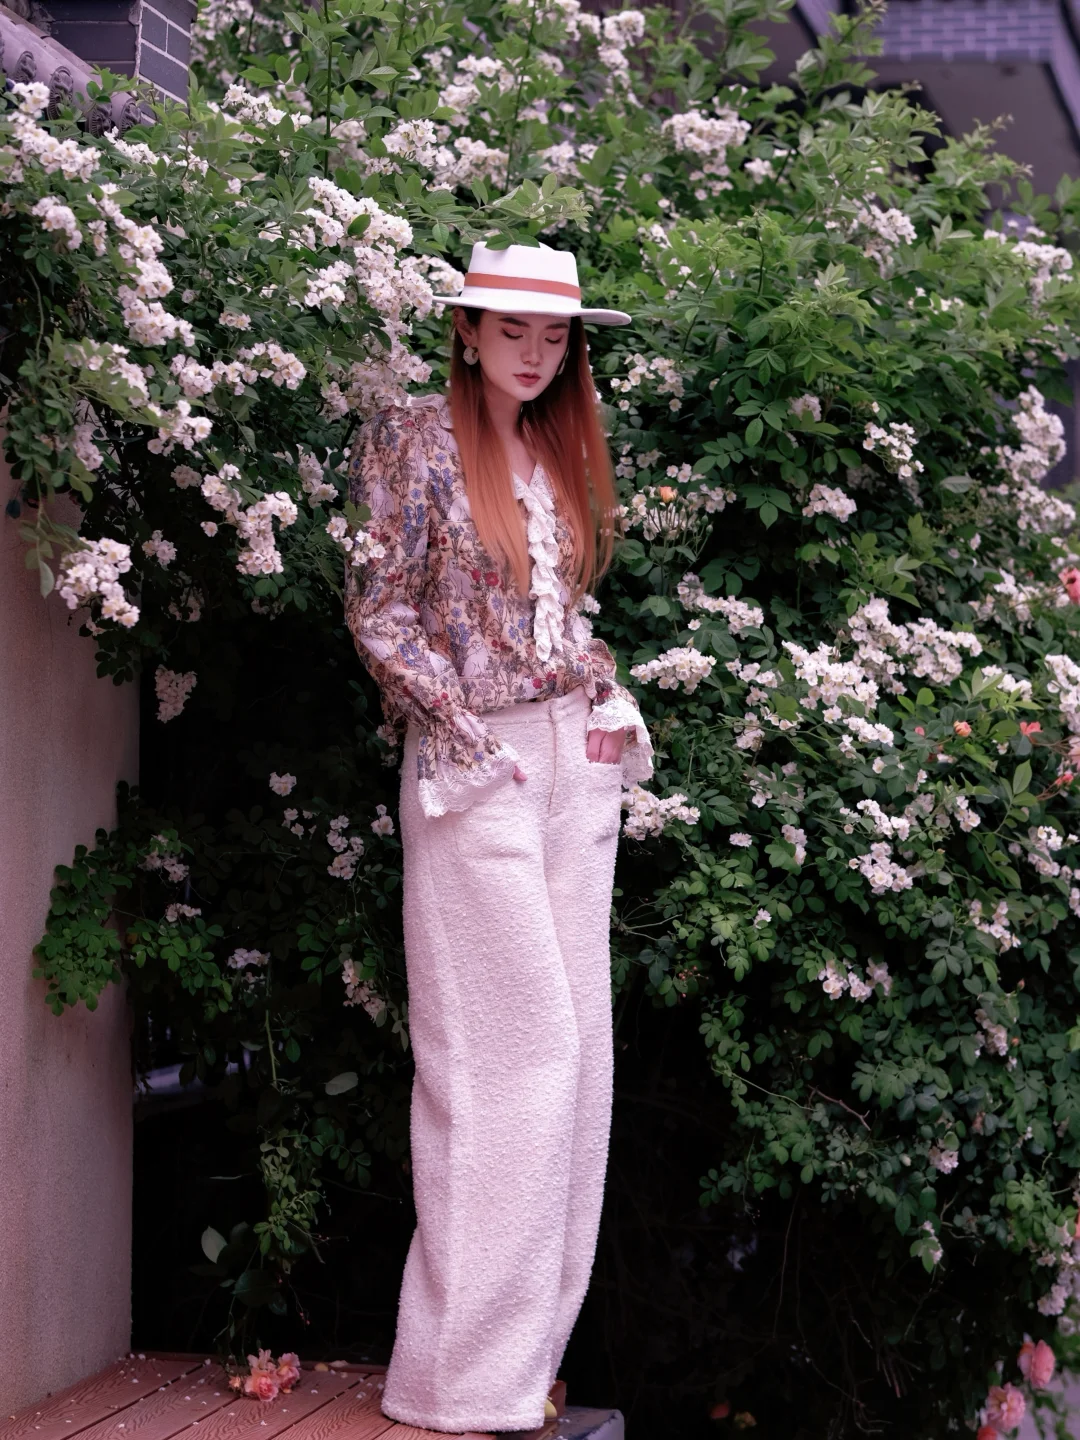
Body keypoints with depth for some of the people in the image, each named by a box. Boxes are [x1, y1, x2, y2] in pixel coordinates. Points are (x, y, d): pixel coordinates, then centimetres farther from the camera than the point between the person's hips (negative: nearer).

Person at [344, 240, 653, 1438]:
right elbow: (377, 613, -7)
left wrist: (608, 702, 5)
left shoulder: (562, 453, 15)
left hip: (577, 759, 7)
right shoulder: (413, 441, -4)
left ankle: (527, 1337, 13)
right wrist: (471, 735, -11)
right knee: (515, 1046, -10)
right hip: (474, 765, -7)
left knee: (574, 1043, 5)